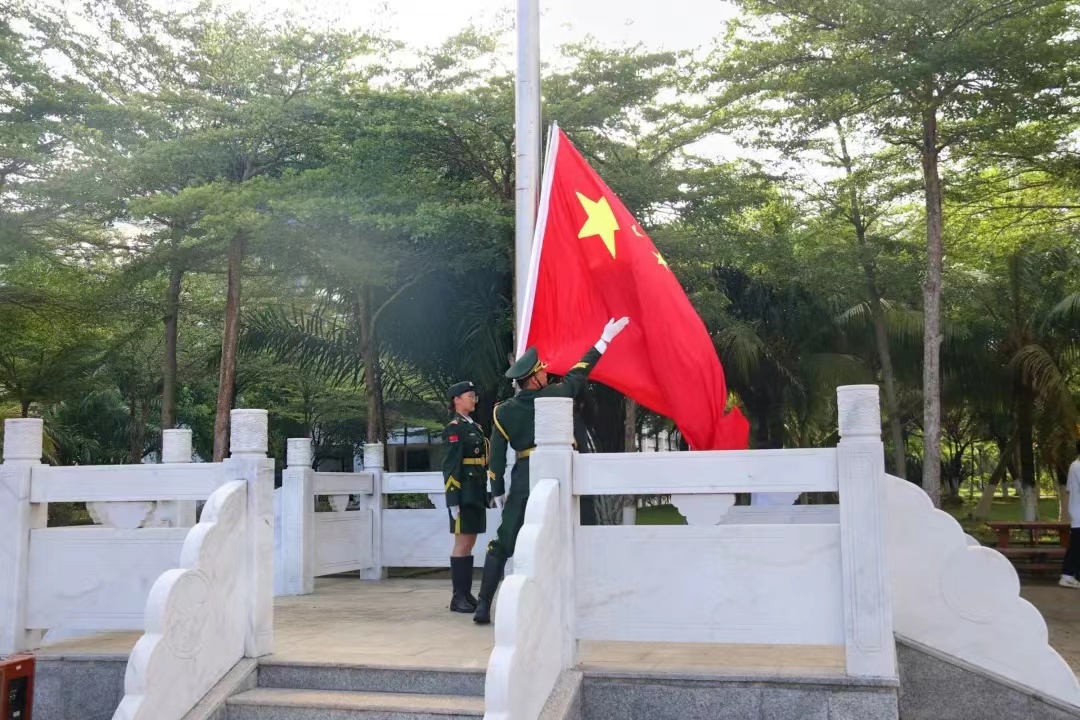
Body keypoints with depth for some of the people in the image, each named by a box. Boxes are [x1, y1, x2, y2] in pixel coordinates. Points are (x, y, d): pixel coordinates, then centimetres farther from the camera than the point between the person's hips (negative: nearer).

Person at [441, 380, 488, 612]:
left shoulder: (475, 427, 17)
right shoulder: (454, 428, -9)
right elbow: (450, 466, -15)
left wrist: (485, 494, 18)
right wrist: (453, 500, -20)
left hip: (477, 494, 8)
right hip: (464, 494, -8)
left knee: (470, 543, 10)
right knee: (462, 544, -5)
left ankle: (467, 594, 16)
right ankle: (458, 598, 0)